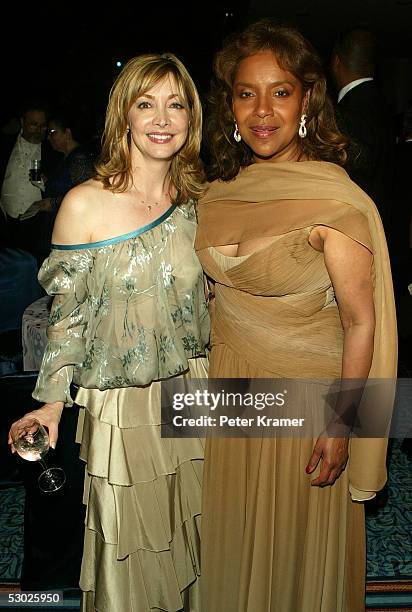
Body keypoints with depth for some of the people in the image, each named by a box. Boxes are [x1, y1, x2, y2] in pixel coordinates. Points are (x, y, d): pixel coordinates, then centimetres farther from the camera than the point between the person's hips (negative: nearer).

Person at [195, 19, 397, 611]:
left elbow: (361, 322, -16)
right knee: (235, 536, 23)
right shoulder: (221, 189, -1)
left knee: (295, 536, 18)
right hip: (228, 386, 6)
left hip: (304, 392, -5)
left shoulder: (335, 198, -19)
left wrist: (340, 426, -15)